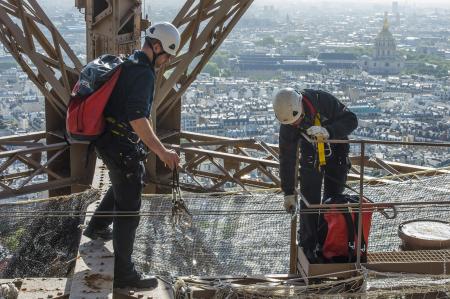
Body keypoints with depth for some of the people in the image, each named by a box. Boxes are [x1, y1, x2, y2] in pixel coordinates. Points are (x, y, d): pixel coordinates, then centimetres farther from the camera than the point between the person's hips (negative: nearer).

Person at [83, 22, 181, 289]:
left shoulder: (126, 64, 11)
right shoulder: (144, 73, -20)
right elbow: (137, 118, -30)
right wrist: (161, 151, -32)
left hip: (108, 140, 10)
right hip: (123, 146, -10)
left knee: (122, 185, 34)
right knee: (129, 208, -3)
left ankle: (97, 227, 53)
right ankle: (124, 273, 4)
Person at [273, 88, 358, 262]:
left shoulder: (323, 101, -30)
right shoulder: (287, 126, -22)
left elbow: (351, 120, -25)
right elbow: (287, 159, -16)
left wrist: (328, 132, -43)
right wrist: (288, 193, -15)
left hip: (336, 151, -1)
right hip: (311, 155, 1)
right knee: (309, 201, -6)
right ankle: (307, 246, 4)